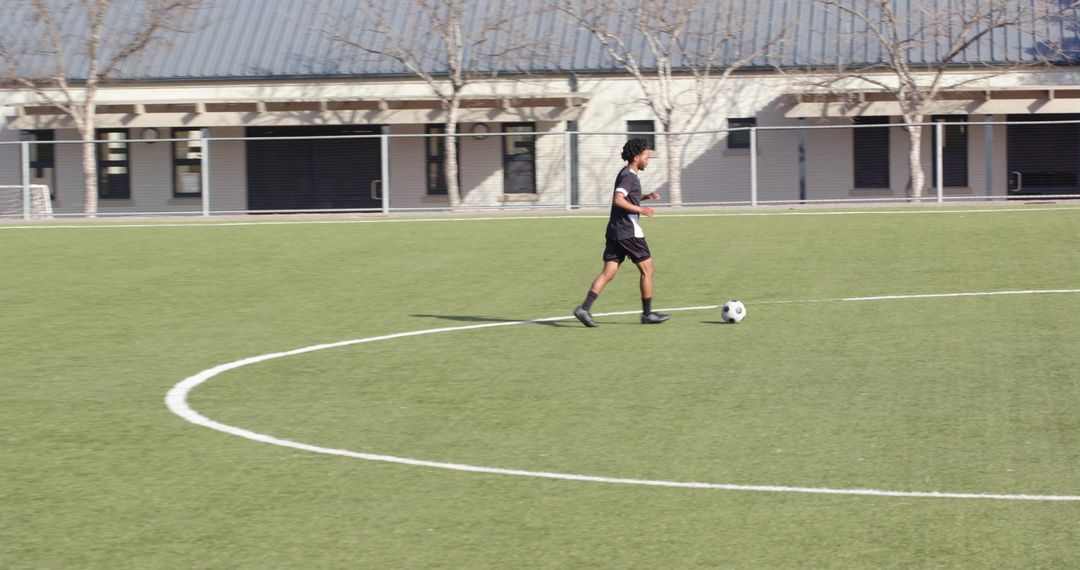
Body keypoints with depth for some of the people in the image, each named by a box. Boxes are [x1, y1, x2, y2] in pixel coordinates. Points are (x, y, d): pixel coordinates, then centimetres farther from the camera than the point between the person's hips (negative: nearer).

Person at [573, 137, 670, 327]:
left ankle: (585, 308, -11)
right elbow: (618, 200, -25)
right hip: (629, 231, -9)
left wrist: (646, 196, 20)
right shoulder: (628, 176, -12)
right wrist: (641, 210, -20)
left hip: (615, 232, 9)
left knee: (608, 273, 2)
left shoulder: (626, 174, 18)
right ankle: (647, 313, 9)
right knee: (647, 269, 3)